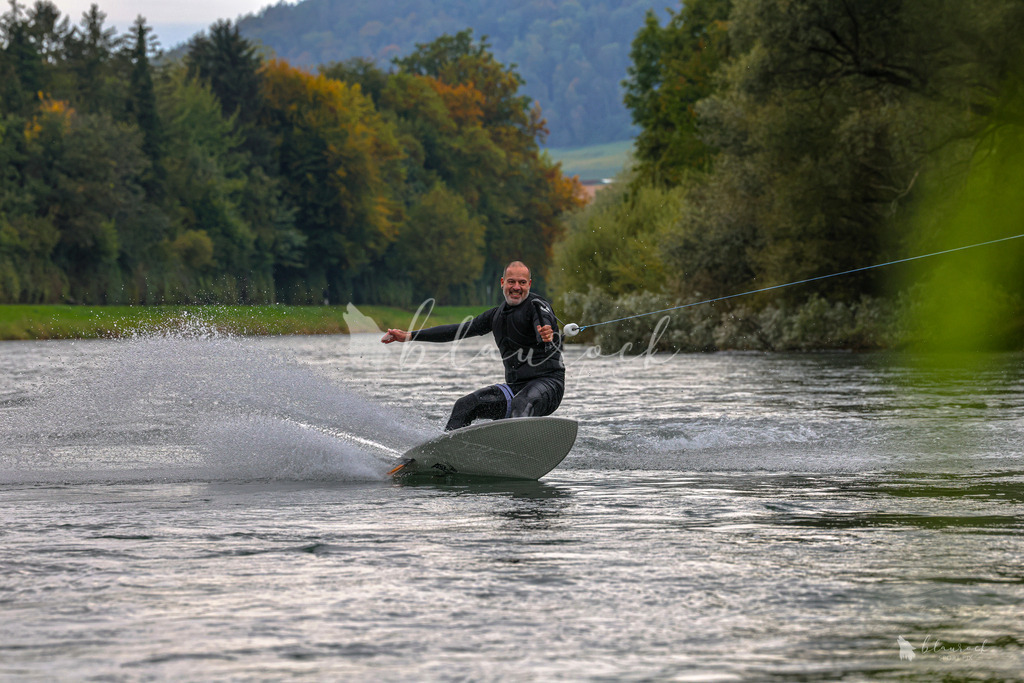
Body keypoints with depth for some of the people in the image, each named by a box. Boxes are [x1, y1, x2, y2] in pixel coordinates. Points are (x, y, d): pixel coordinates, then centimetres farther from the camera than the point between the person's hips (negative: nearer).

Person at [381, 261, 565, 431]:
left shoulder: (536, 306, -6)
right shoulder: (497, 315, 16)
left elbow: (546, 324, -29)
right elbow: (459, 330, 22)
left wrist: (547, 334, -56)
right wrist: (409, 336, 21)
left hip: (547, 383, -7)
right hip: (516, 386, 7)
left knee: (522, 404, -38)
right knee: (466, 405, -9)